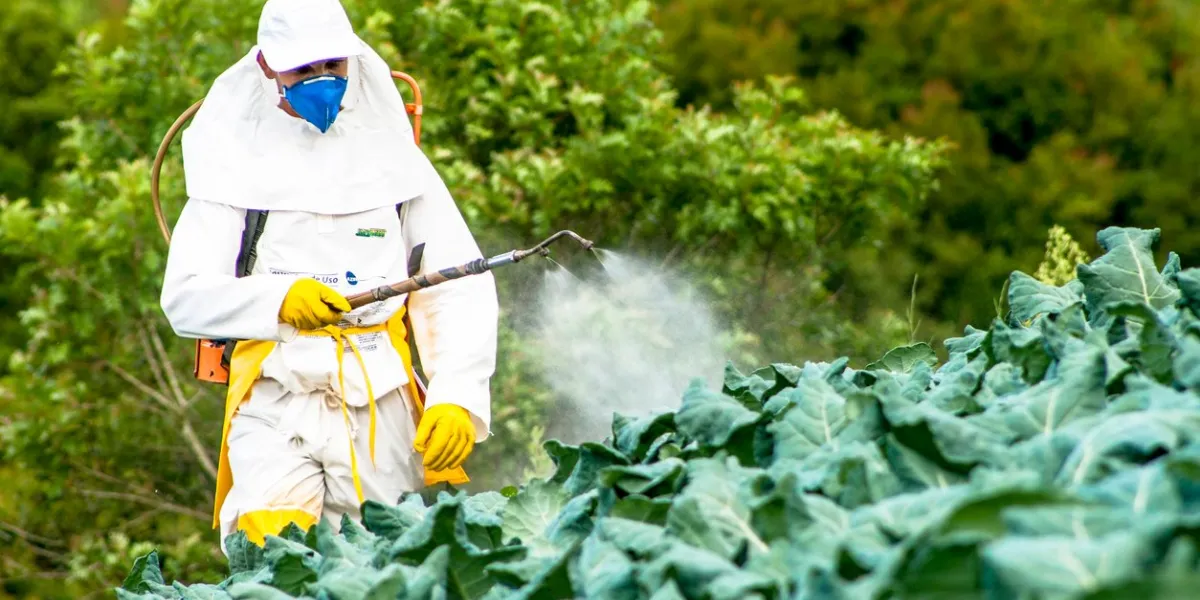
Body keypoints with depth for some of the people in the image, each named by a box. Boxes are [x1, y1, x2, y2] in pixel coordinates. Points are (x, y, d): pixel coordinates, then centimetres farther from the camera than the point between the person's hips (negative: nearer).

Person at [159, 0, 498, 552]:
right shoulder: (237, 169, 10)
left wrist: (457, 397, -9)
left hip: (382, 408, 2)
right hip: (278, 403, -1)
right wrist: (278, 298, -17)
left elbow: (461, 289, 6)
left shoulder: (395, 162, 14)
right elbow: (184, 297, 1)